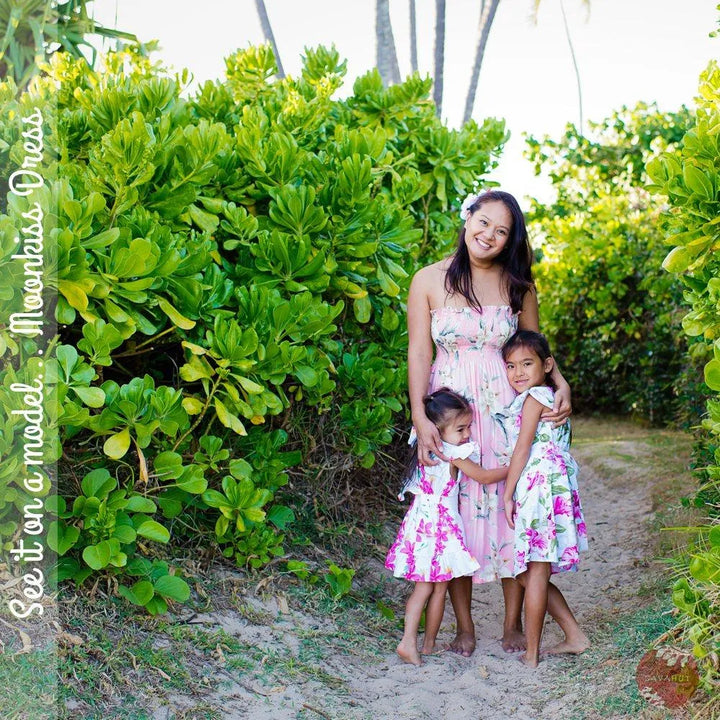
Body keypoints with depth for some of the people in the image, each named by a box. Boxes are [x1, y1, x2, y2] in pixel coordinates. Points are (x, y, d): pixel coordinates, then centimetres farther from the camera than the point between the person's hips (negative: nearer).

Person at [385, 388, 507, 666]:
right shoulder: (453, 454, -14)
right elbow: (484, 477, -6)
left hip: (419, 519, 7)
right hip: (440, 525, -7)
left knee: (423, 586, 11)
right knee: (439, 588, 7)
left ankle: (409, 641, 2)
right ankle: (429, 644, 17)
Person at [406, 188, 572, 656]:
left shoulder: (517, 285, 5)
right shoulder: (430, 280, -1)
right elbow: (419, 354, -3)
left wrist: (561, 383, -4)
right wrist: (420, 418, -11)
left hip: (506, 407, 1)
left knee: (510, 507, 2)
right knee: (456, 509, 2)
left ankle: (513, 623, 16)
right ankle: (464, 626, 14)